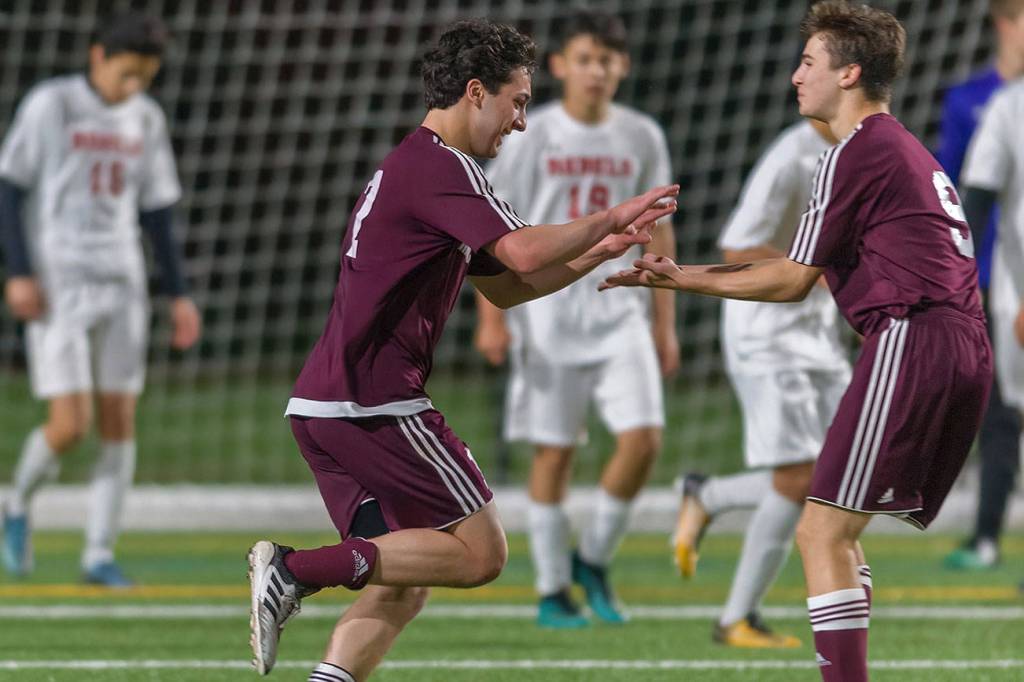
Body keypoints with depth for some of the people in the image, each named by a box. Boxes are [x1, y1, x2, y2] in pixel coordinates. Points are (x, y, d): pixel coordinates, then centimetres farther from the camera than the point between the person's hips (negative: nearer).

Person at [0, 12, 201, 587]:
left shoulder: (146, 119, 8)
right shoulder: (50, 104, -7)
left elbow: (157, 211, 15)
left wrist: (179, 295, 9)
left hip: (121, 284, 5)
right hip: (57, 285, -5)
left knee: (120, 422, -1)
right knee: (71, 426, -12)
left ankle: (100, 554, 8)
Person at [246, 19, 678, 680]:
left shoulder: (411, 167, 24)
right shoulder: (441, 166, -10)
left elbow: (504, 286, 28)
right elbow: (523, 253, -23)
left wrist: (596, 252, 16)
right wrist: (611, 218, -8)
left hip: (323, 405, 10)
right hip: (375, 403, -10)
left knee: (400, 586, 9)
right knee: (480, 552, -6)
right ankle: (299, 568, -15)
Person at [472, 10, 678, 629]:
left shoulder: (642, 138, 7)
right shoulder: (530, 138, -3)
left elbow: (658, 233, 13)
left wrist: (665, 324, 10)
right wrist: (491, 318, -9)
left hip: (618, 306, 3)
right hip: (547, 309, -3)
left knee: (644, 435, -12)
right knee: (555, 450, -1)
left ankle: (594, 560, 8)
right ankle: (553, 592, 9)